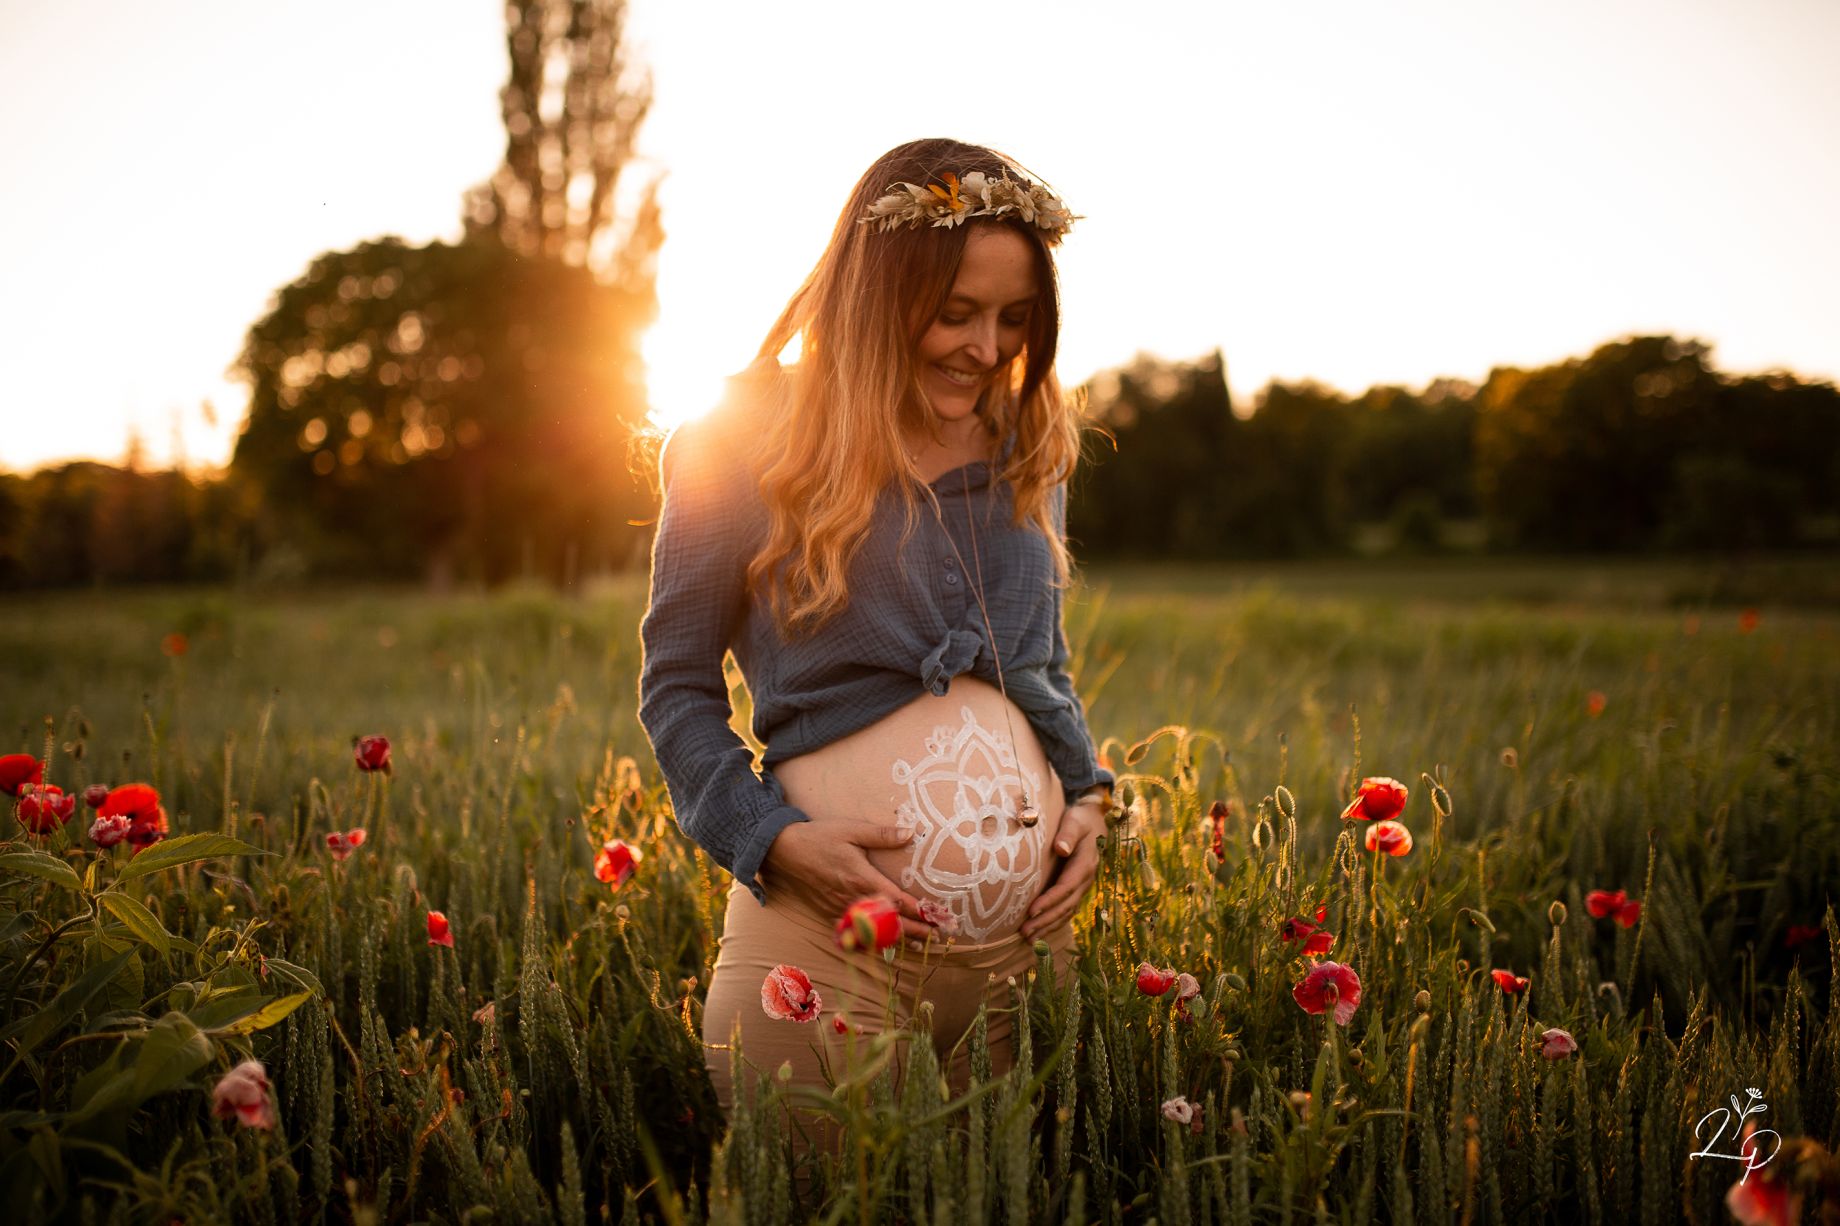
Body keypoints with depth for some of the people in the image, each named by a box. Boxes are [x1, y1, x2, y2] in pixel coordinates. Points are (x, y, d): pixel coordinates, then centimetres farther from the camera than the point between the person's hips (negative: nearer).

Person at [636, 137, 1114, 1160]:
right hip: (830, 935, -4)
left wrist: (1088, 795, 3)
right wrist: (775, 836, -13)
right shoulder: (747, 447, -4)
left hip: (1031, 934, 5)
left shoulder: (1025, 453, 11)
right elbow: (678, 687, 0)